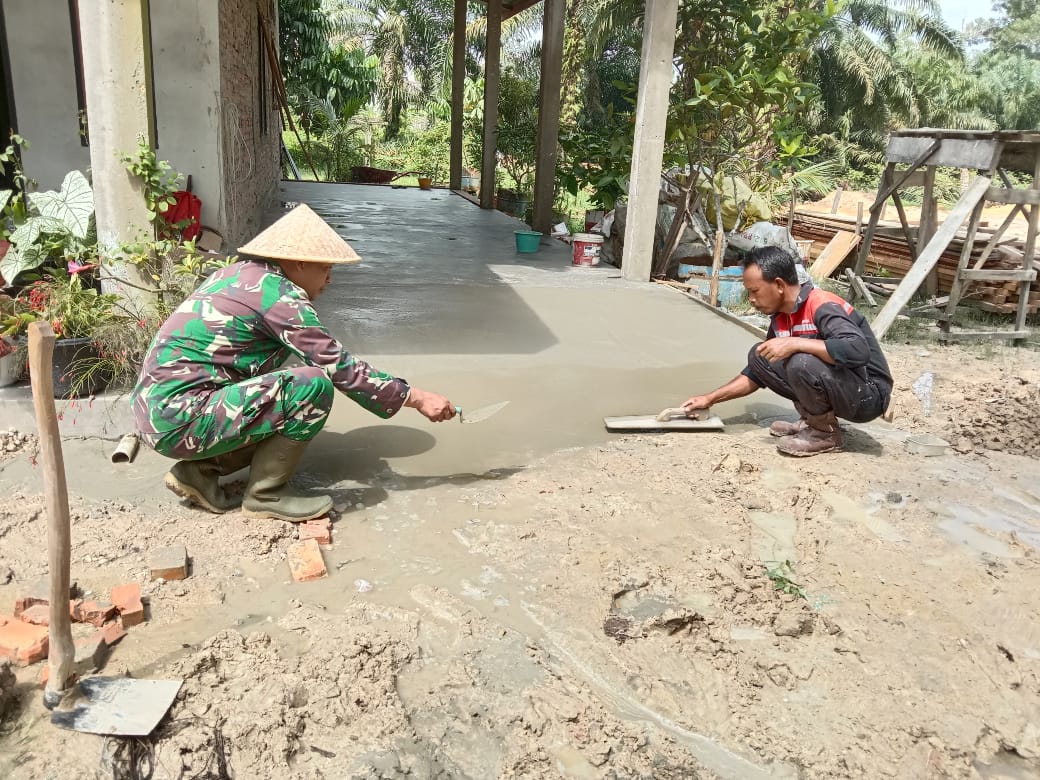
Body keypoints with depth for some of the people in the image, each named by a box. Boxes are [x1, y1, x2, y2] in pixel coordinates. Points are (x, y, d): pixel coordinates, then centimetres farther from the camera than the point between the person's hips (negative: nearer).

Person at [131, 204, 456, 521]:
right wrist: (417, 398, -9)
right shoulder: (276, 292, -15)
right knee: (313, 386, -21)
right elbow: (339, 367, -16)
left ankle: (200, 469, 12)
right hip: (179, 420, -10)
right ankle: (265, 495, -5)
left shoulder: (242, 273, 12)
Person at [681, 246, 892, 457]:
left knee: (801, 363, -34)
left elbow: (858, 351, -39)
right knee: (759, 357, 1)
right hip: (834, 386, 8)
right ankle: (813, 418, 4)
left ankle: (825, 432, -10)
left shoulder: (823, 307, -23)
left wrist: (794, 343, -35)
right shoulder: (780, 319, 3)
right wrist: (709, 399, 8)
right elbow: (755, 374, 12)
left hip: (868, 394, -8)